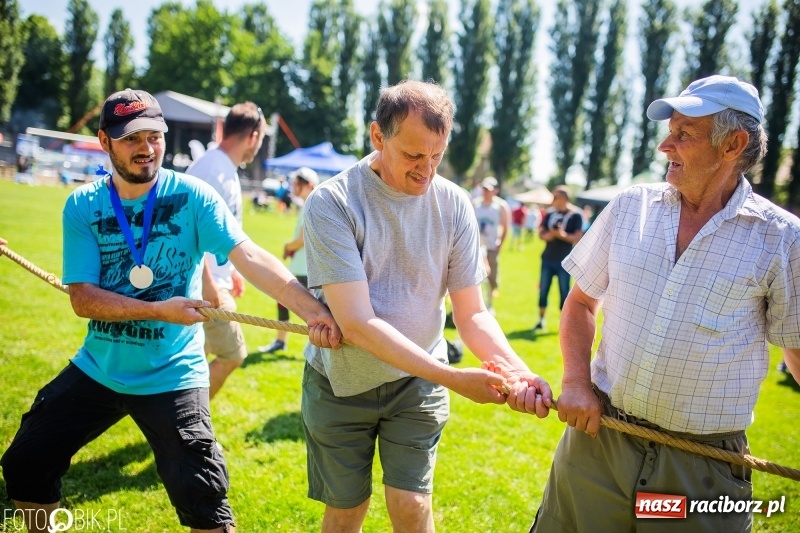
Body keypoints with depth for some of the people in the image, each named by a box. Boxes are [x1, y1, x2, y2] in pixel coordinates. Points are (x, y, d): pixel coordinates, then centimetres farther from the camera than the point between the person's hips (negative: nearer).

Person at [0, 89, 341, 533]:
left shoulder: (192, 197, -12)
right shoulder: (82, 206, -5)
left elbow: (250, 257, -25)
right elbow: (82, 299, -11)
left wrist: (313, 311, -40)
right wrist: (159, 310, -25)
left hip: (171, 376, -3)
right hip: (96, 369, 4)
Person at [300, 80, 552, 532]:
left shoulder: (453, 204, -10)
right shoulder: (331, 203, -21)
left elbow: (472, 313, -6)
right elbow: (357, 323, -26)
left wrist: (520, 371, -25)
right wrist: (454, 378, -32)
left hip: (418, 380, 2)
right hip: (341, 381, -1)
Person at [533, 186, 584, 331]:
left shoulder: (575, 215, -8)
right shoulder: (550, 213, 6)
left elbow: (578, 237, -13)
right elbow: (541, 232, 7)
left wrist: (562, 235, -28)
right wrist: (547, 235, -16)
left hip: (564, 260, -5)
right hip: (548, 258, 5)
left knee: (564, 291, 2)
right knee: (543, 290, 8)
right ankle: (541, 320, 20)